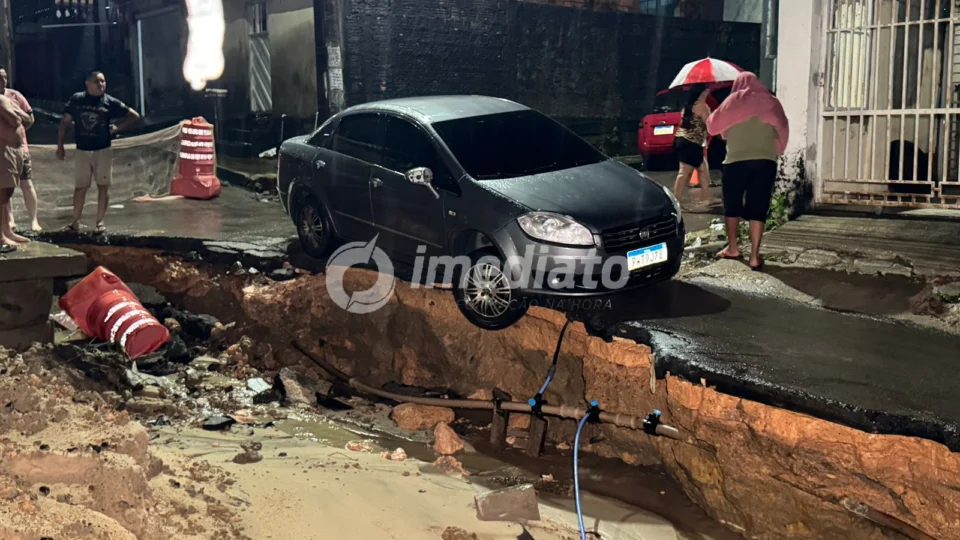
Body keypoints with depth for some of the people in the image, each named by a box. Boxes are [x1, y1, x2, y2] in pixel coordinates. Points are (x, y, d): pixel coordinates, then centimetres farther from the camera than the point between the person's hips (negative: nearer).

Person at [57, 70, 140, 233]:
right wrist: (60, 146, 2)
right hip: (82, 150, 1)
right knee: (81, 187, 6)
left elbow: (134, 115, 4)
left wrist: (117, 128, -4)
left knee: (103, 185, 1)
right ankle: (76, 222, 15)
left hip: (103, 150, -1)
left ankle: (100, 222, 9)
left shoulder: (110, 102, -3)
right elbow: (65, 122, 5)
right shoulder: (77, 99, 0)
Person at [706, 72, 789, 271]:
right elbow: (783, 131, 12)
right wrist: (777, 151, 25)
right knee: (758, 209, 1)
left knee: (732, 205, 17)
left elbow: (714, 125, 12)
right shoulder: (771, 102, 9)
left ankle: (733, 247, 25)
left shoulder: (733, 101, 5)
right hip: (766, 161, 1)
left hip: (736, 160, -1)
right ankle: (755, 256, -5)